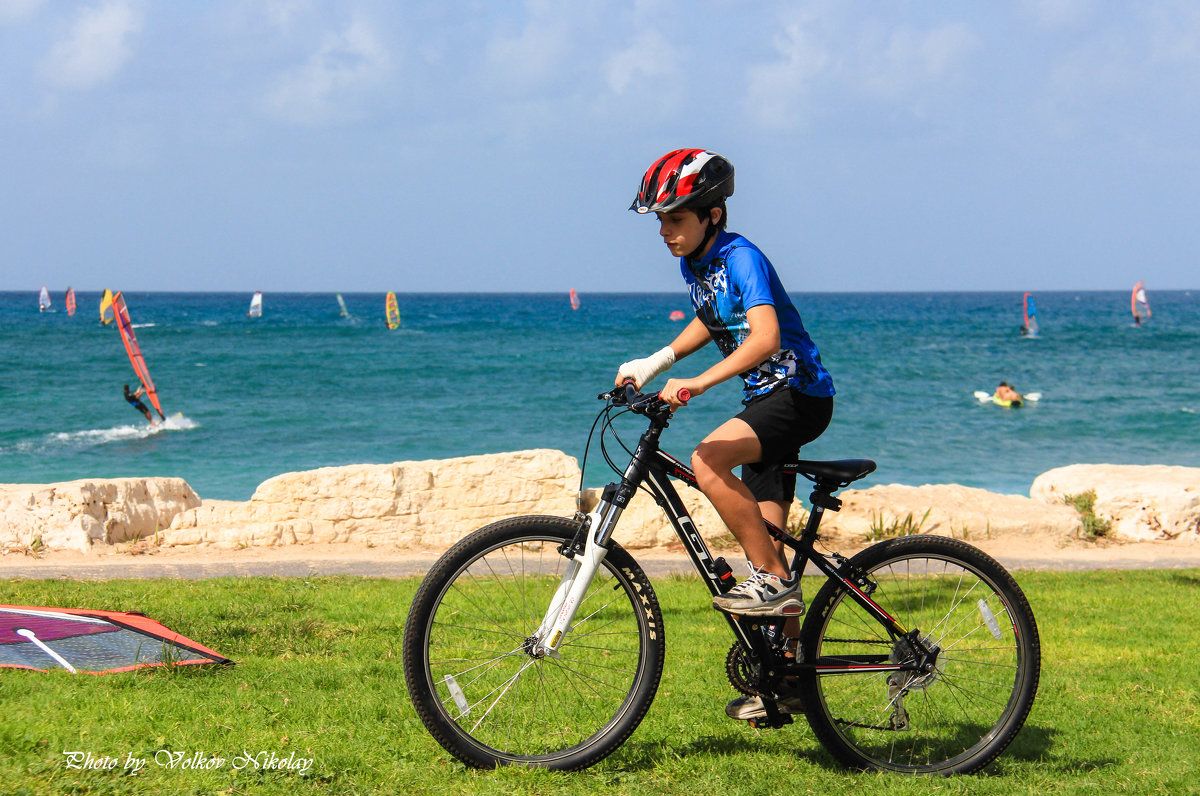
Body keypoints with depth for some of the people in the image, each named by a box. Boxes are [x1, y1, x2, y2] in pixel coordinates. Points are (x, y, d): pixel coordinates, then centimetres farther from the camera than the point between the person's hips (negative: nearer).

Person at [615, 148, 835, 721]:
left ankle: (775, 581, -19)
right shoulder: (692, 263, 6)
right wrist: (655, 364, 12)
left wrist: (698, 382, -44)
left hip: (800, 394, -9)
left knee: (708, 461, -31)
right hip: (766, 399, 9)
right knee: (764, 537, 9)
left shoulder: (741, 258, -20)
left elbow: (766, 336, -35)